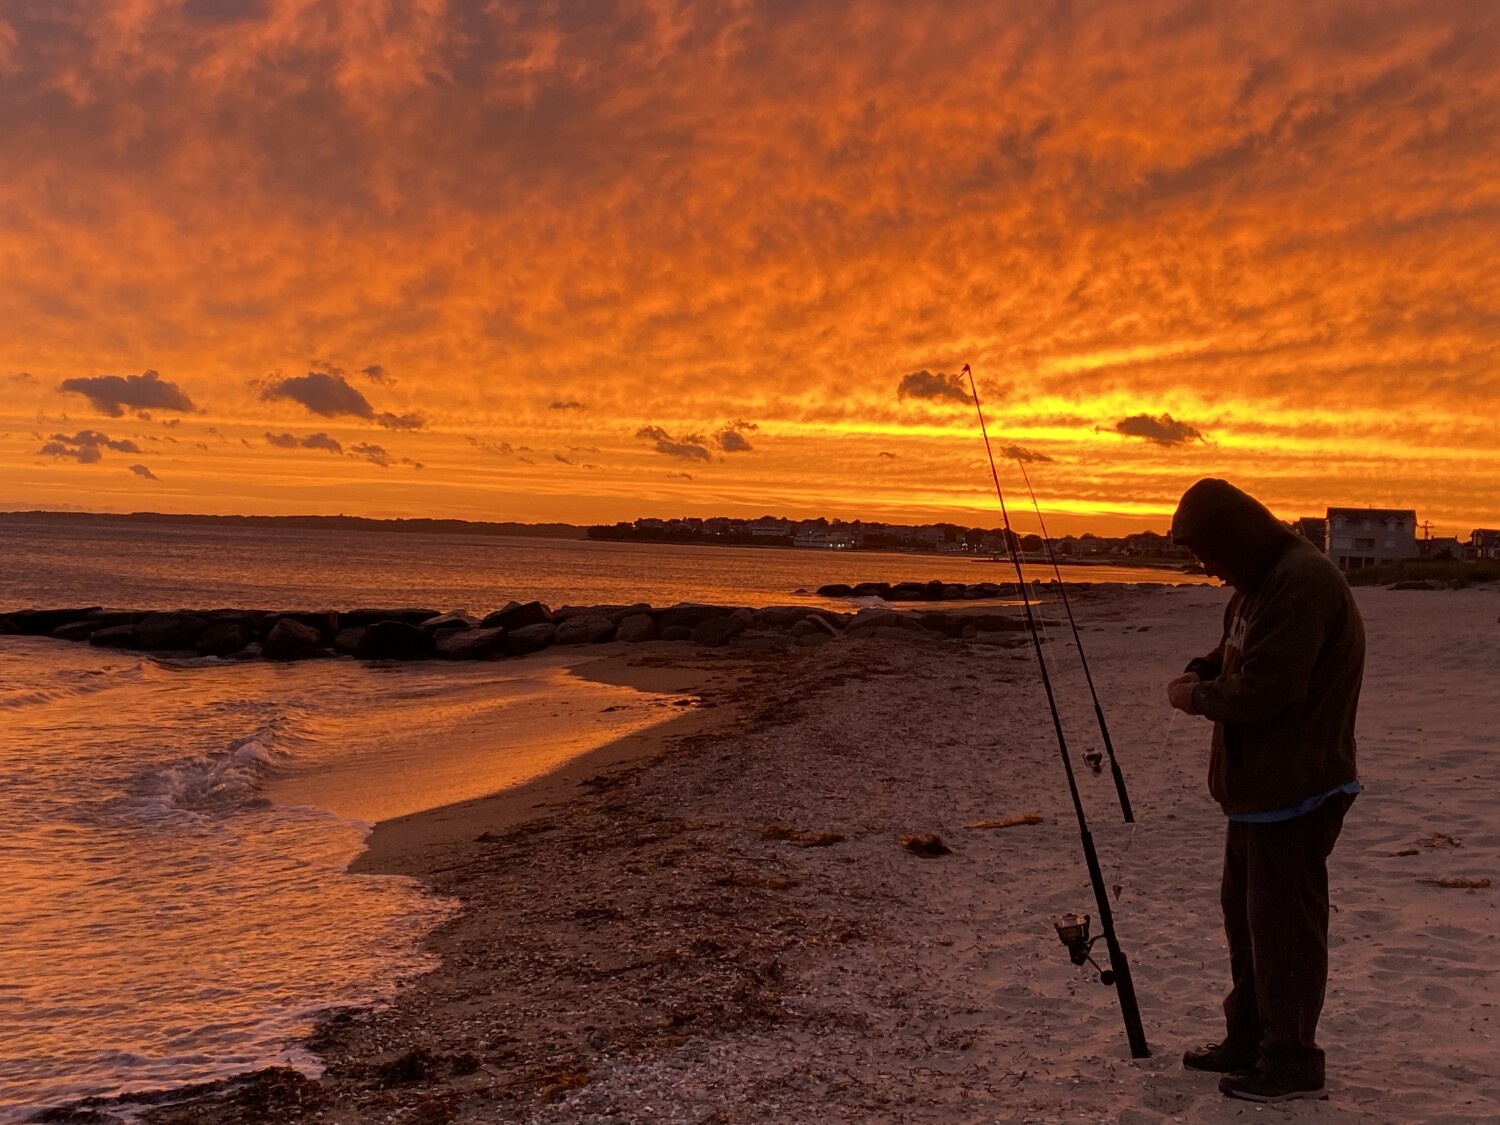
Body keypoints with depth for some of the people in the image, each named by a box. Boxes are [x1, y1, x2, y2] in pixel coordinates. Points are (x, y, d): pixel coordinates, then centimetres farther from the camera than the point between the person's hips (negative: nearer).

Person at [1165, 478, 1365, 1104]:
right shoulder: (1259, 581, 12)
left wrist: (1198, 698, -10)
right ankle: (1249, 1040, 32)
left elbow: (1263, 689, -26)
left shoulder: (1302, 583, -22)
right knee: (1244, 907, 19)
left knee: (1283, 919, -2)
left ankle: (1292, 1062, 10)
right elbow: (1240, 656, 25)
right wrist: (1200, 673, 5)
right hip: (1258, 782, 11)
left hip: (1295, 789, -11)